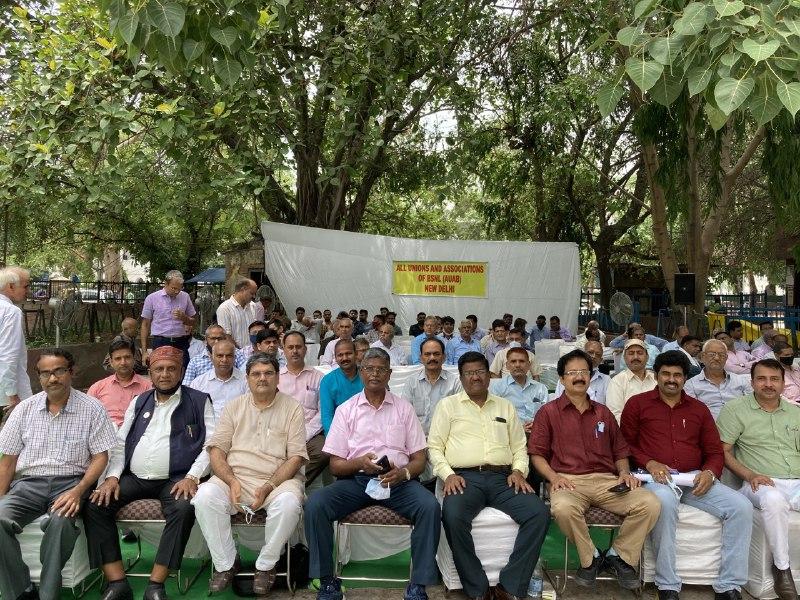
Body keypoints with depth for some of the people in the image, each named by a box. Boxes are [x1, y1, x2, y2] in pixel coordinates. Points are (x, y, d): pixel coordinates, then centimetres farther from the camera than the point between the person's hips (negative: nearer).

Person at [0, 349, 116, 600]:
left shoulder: (91, 408, 1)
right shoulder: (25, 409, 10)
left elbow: (101, 457, -1)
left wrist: (78, 491, -15)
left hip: (70, 482, -3)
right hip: (28, 482, 3)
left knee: (61, 519, -34)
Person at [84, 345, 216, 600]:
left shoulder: (199, 401, 5)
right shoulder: (139, 402, 19)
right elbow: (120, 443, 16)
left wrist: (192, 477, -14)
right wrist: (112, 476, 0)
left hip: (175, 479, -4)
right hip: (134, 478, 5)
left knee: (184, 508, -33)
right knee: (95, 505, -17)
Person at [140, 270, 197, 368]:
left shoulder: (185, 297, 7)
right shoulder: (152, 298, 1)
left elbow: (192, 322, 14)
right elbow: (145, 325, 4)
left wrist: (184, 317, -9)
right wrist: (144, 352, 0)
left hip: (181, 344, 2)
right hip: (160, 343, -2)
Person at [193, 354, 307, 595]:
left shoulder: (292, 408, 4)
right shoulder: (234, 407, 12)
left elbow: (295, 457, -3)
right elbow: (216, 449, 5)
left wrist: (268, 488, -16)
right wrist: (232, 482, -13)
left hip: (278, 479, -2)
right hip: (234, 476, 2)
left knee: (288, 502, -33)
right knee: (205, 497, -26)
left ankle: (265, 566, -8)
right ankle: (226, 563, -5)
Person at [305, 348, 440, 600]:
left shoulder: (404, 408, 11)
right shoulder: (346, 410, 10)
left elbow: (419, 459, 9)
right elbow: (335, 465, 6)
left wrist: (404, 472, -14)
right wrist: (359, 463, -16)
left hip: (398, 480, 0)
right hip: (355, 479, 1)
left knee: (430, 506, -29)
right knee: (315, 504, -26)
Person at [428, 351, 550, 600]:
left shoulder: (506, 407, 22)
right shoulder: (448, 405, 13)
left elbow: (519, 446, 20)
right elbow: (434, 446, 7)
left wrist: (519, 471, 1)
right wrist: (448, 474, -8)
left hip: (503, 478, 3)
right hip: (464, 477, -3)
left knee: (539, 513, -23)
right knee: (453, 516, -34)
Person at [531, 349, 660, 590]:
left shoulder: (603, 413, 23)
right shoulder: (548, 412, 10)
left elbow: (620, 451, 24)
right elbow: (537, 454, 5)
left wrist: (624, 473, 4)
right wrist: (554, 477, -11)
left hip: (607, 480, 4)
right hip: (569, 481, -3)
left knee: (650, 504, -23)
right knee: (562, 508, -38)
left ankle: (619, 555, 1)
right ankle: (591, 558, -8)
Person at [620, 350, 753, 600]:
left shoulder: (699, 409, 19)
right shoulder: (638, 403, 9)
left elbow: (715, 451, 17)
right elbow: (625, 444, 6)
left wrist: (710, 473, -5)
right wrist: (649, 463, -12)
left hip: (695, 478, 4)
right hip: (656, 477, -4)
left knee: (741, 507, -18)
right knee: (665, 502, -38)